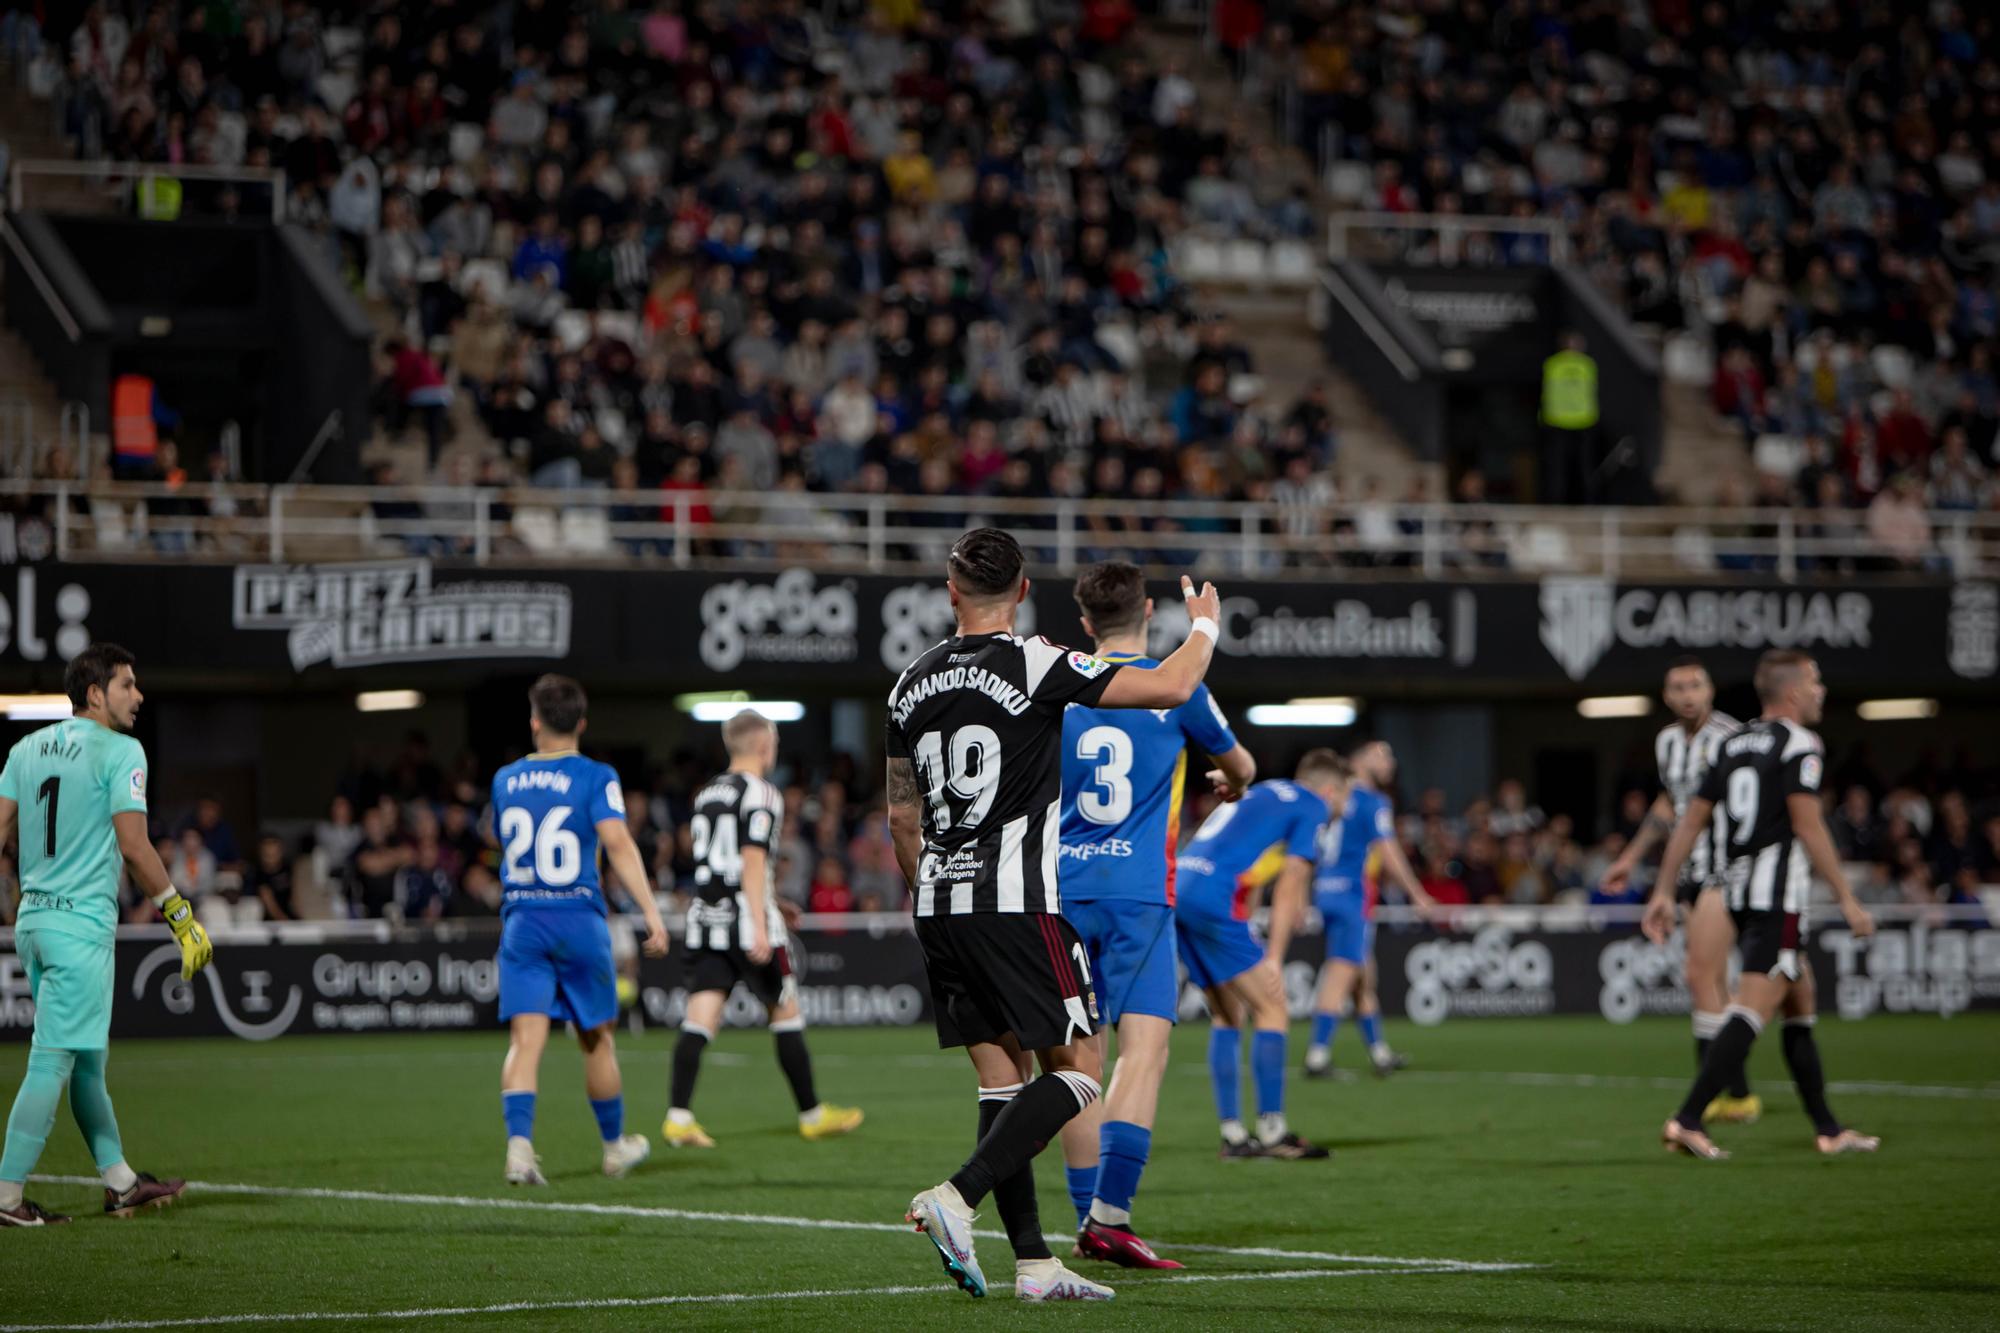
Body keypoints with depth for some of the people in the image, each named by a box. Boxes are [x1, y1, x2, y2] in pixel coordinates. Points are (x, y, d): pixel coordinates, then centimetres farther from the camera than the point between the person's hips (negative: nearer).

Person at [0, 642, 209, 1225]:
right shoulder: (120, 751, -9)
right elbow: (134, 847, -14)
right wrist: (180, 915, -6)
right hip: (81, 925, -8)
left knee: (87, 1058, 16)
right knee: (54, 1060, -6)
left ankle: (120, 1182, 24)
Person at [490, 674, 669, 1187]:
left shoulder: (505, 780, 9)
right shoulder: (596, 778, -4)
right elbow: (617, 842, -17)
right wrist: (651, 912, -21)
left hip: (521, 919, 2)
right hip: (579, 919, -2)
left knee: (525, 1039, -6)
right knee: (596, 1039, 13)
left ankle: (519, 1142, -26)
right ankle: (615, 1145, 28)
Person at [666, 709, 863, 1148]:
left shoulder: (707, 794, 15)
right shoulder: (760, 794, -8)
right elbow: (753, 860, -18)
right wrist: (760, 926, -22)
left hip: (705, 916, 6)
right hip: (746, 919, -6)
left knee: (701, 1019, -2)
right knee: (786, 1014, 8)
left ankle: (678, 1116, -16)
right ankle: (812, 1114, 17)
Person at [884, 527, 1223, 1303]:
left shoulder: (913, 683, 10)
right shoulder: (1036, 666, -9)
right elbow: (1172, 688, -8)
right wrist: (1204, 628, 12)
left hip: (939, 904, 7)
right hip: (1016, 903, -7)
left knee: (1000, 1081, 9)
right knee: (1078, 1068, 0)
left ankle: (1033, 1262, 6)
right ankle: (955, 1199, -16)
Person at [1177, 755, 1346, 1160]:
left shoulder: (1261, 793, 28)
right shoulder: (1312, 807, 4)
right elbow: (1290, 885, -4)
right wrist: (1274, 956, -7)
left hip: (1178, 889, 8)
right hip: (1213, 899, -8)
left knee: (1227, 1015, 15)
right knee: (1271, 1008, 0)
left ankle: (1233, 1134, 14)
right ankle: (1271, 1131, -2)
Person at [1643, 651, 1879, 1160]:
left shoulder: (1735, 744, 15)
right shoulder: (1800, 744, -8)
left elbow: (1691, 820, 13)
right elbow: (1808, 826, -16)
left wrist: (1664, 892, 15)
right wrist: (1847, 899, -13)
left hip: (1740, 890, 9)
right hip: (1779, 895, -9)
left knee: (1800, 1006, 15)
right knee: (1753, 1011, -11)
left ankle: (1828, 1130, 19)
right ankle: (1688, 1120, -19)